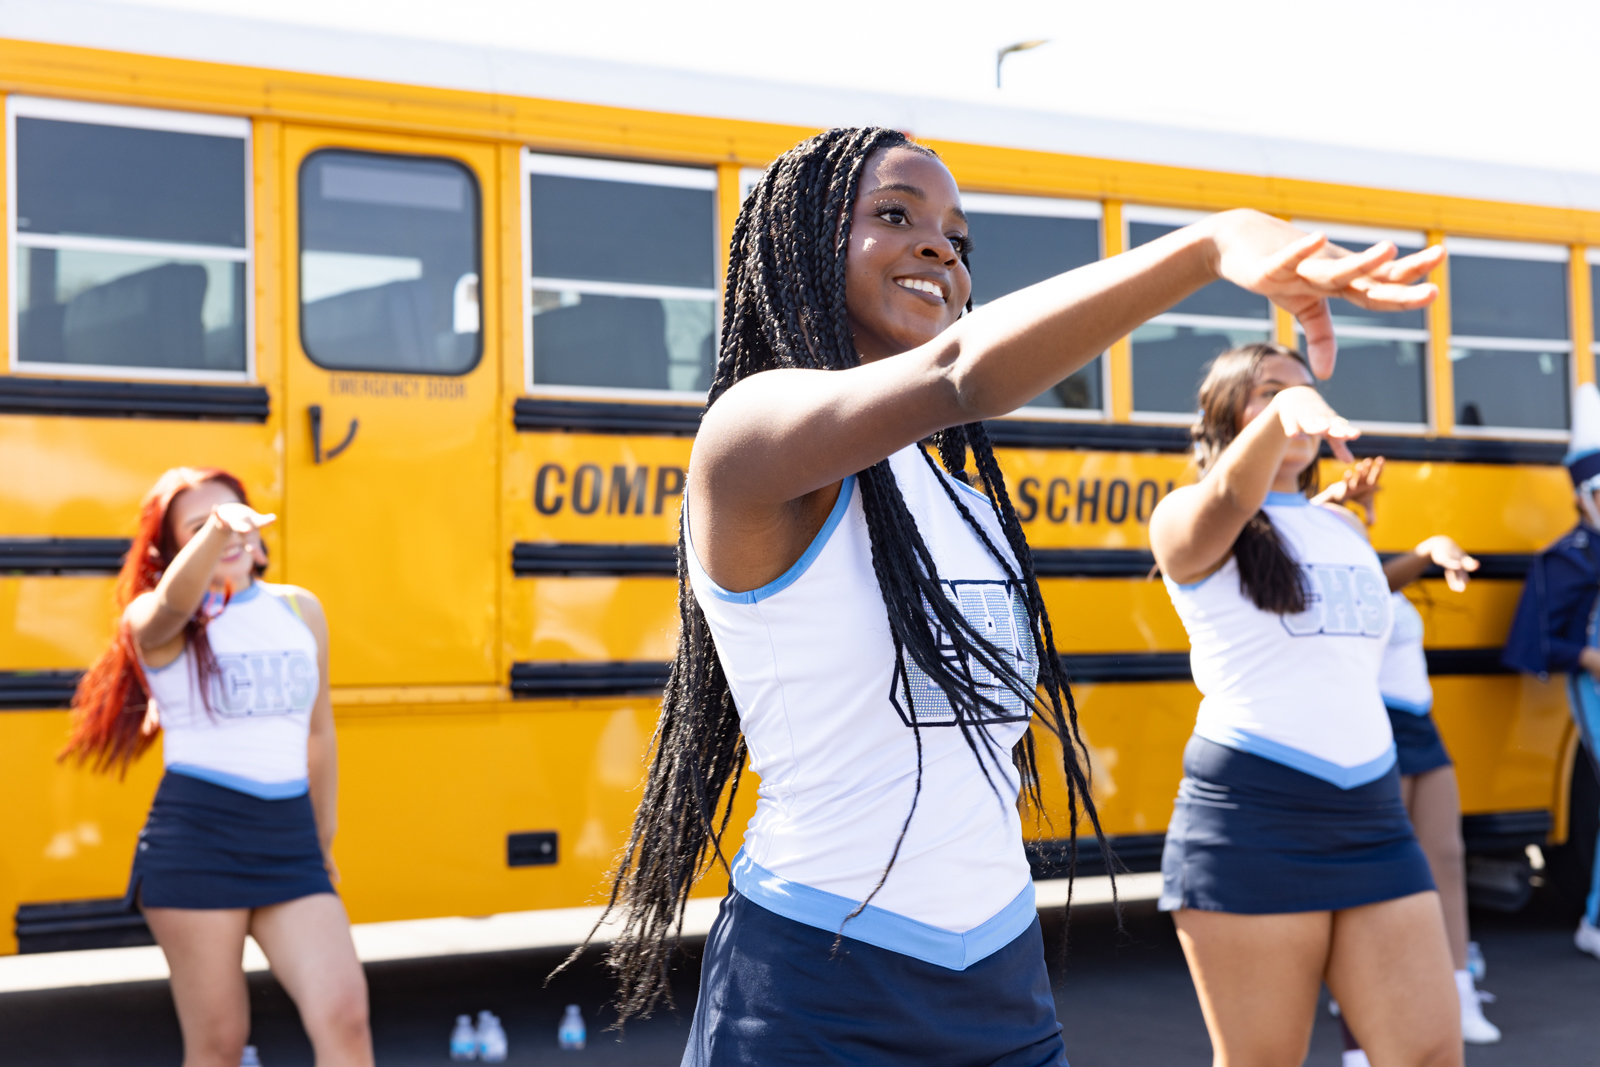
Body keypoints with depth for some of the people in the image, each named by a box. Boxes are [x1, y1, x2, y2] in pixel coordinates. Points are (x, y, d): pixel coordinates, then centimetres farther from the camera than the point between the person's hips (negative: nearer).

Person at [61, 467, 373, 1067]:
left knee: (344, 1015, -12)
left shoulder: (302, 611, 12)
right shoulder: (154, 621, -1)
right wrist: (216, 529, -48)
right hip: (196, 841, -3)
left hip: (288, 842, 3)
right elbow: (174, 603, -28)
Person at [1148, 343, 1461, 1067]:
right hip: (1249, 821, -5)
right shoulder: (1188, 520, -1)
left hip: (1372, 818, 6)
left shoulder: (1347, 530, 19)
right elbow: (1231, 494, -26)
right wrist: (1287, 411, -45)